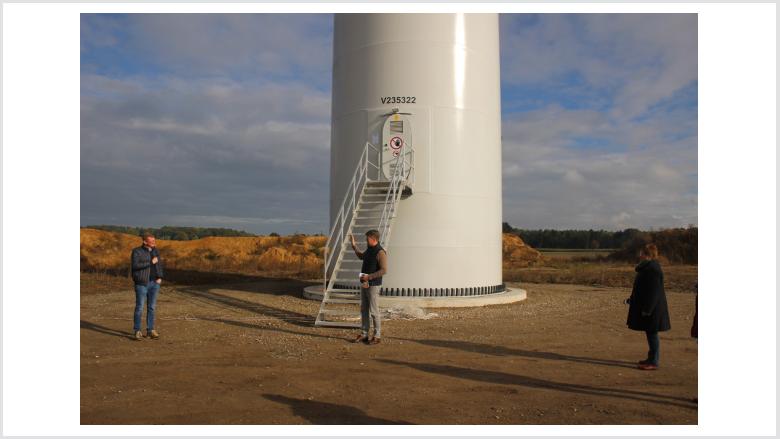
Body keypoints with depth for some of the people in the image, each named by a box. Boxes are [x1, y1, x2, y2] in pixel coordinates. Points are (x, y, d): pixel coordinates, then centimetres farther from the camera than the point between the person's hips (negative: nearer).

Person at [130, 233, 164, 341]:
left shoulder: (155, 251, 8)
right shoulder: (137, 251, -9)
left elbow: (159, 265, 12)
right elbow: (135, 265, -21)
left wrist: (160, 277, -1)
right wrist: (150, 262, -22)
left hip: (154, 282, 5)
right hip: (142, 283, -5)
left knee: (152, 307, 6)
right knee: (139, 307, -2)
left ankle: (150, 331, 13)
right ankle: (137, 331, 8)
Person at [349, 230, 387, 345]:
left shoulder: (380, 252, -18)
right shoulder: (369, 249, 10)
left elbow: (384, 270, -23)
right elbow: (361, 256, 31)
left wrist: (369, 276, -24)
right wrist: (353, 244, 28)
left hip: (373, 285, -9)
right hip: (364, 284, 9)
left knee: (374, 311, -2)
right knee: (363, 309, 11)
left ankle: (377, 336, 9)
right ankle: (364, 334, 18)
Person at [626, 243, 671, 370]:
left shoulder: (653, 269, -20)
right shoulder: (647, 267, 13)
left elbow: (654, 291, -23)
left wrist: (647, 309, -23)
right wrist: (632, 299, 24)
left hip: (652, 308, -10)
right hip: (646, 306, 10)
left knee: (652, 333, -3)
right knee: (650, 333, 16)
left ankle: (654, 362, 4)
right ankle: (652, 358, 26)